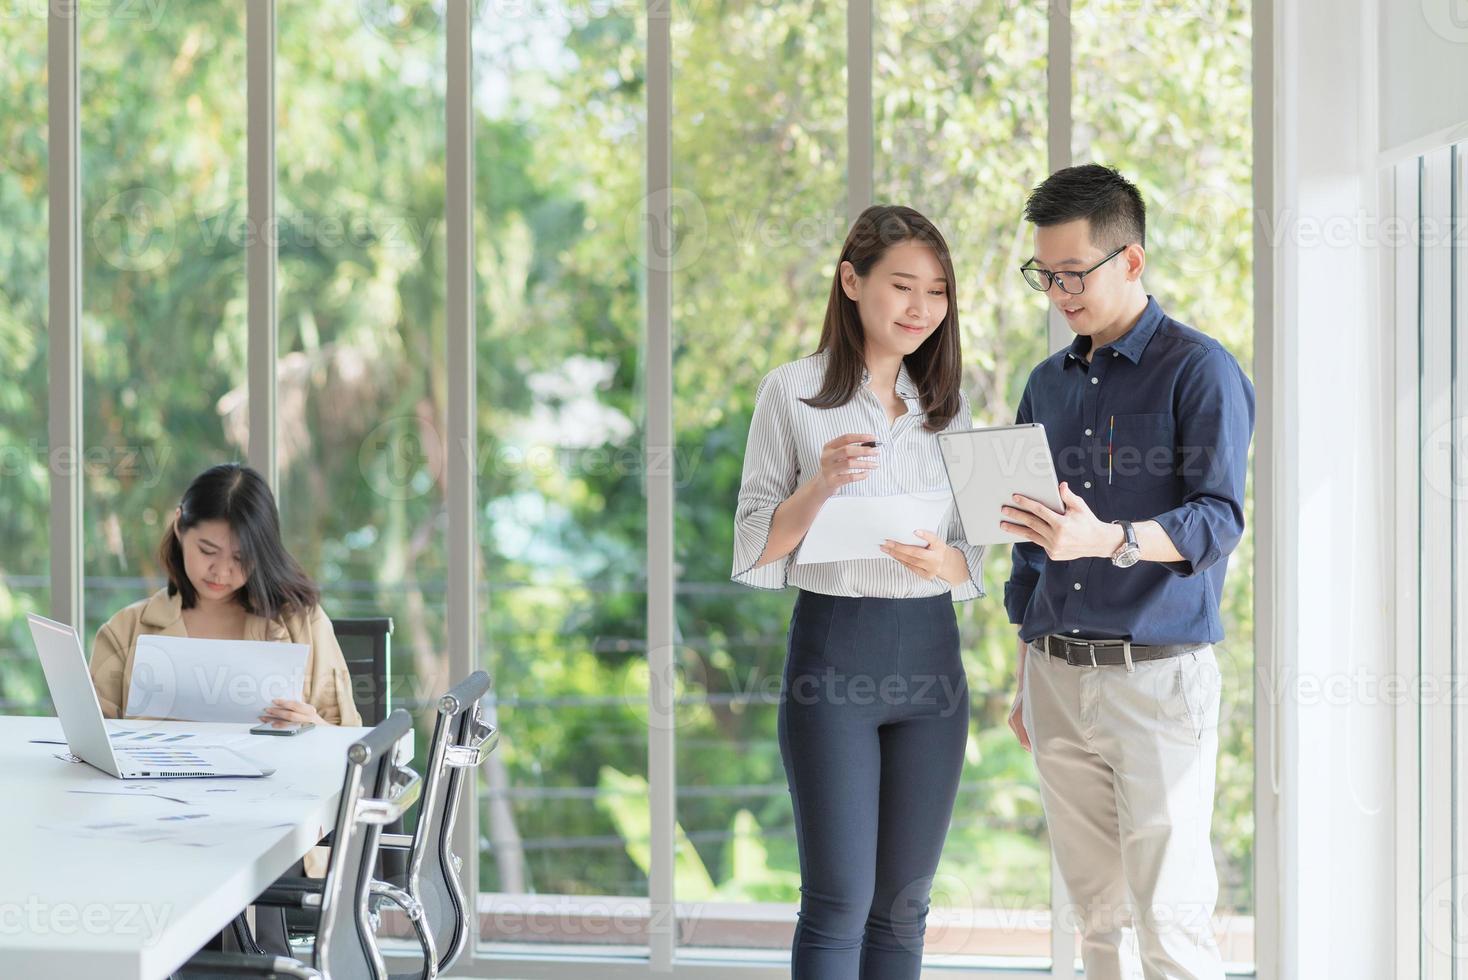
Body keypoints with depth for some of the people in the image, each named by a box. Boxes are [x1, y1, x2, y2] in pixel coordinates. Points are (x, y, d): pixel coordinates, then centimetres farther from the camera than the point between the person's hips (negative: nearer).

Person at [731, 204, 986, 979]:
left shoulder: (948, 406, 11)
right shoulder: (792, 392, -1)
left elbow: (973, 560, 12)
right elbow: (758, 544, -1)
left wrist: (940, 559, -11)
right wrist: (821, 485, -18)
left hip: (930, 654, 4)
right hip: (833, 648, -4)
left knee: (902, 906, 8)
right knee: (839, 901, -4)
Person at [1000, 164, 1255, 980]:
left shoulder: (1200, 371, -5)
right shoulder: (1048, 384, 15)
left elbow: (1219, 521, -16)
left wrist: (1109, 539, -33)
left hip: (1158, 673, -6)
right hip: (1057, 675, 6)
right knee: (1097, 913, 10)